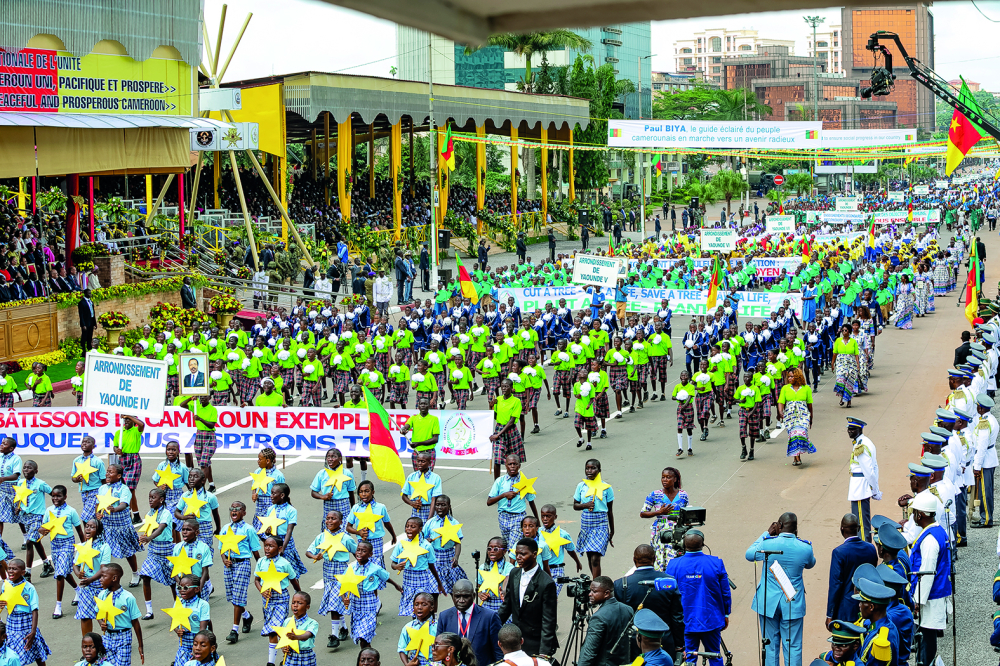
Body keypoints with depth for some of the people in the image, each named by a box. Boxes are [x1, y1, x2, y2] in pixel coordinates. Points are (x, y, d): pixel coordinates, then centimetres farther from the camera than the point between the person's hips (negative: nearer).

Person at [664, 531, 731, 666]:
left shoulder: (674, 565, -8)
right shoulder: (716, 563, -9)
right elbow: (725, 593, -1)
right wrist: (726, 614, 14)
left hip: (684, 623, 0)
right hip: (711, 621, 0)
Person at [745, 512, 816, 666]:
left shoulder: (767, 544, -13)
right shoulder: (805, 548, -11)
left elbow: (749, 555, 9)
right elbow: (810, 564, 13)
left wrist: (767, 534, 13)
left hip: (768, 602, 0)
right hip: (793, 604, 0)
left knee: (770, 646, 11)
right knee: (793, 647, 6)